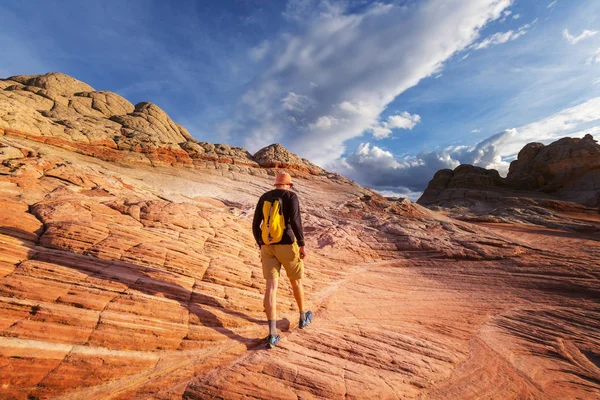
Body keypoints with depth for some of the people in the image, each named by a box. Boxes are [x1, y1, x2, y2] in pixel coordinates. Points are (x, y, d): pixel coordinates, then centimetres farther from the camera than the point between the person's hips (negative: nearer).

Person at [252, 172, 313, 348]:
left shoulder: (263, 198, 12)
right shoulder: (291, 196, -5)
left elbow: (255, 225, 9)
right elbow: (295, 220, -20)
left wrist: (261, 246, 19)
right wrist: (302, 244, -13)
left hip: (268, 246, 4)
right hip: (286, 246, -4)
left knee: (271, 287, 2)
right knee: (296, 280, 18)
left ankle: (272, 334, -2)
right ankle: (303, 317, 38)